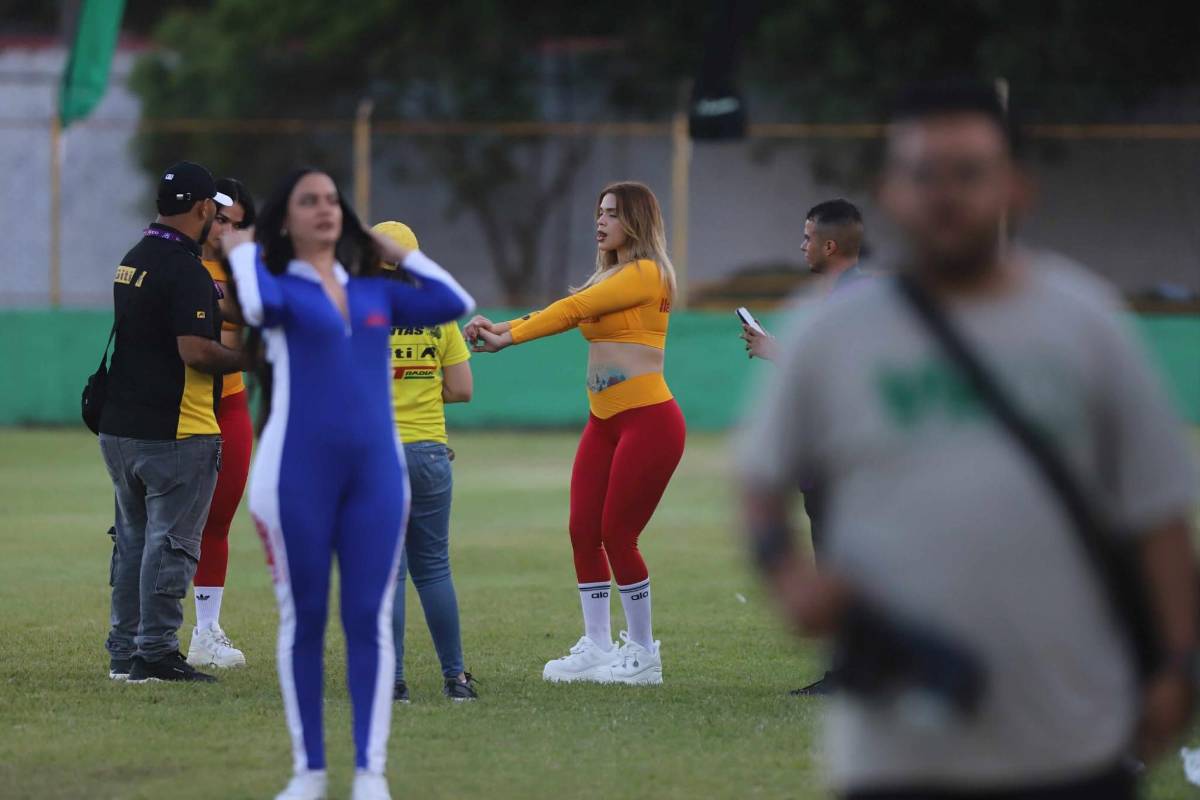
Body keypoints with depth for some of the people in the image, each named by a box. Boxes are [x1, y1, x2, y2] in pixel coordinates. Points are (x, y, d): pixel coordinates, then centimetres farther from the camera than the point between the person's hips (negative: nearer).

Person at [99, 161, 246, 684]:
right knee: (170, 544, -3)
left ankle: (124, 653, 18)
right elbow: (195, 351, -24)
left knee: (132, 542, 15)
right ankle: (156, 652, -3)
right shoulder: (185, 271, -16)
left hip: (118, 427, 9)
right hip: (175, 434, -9)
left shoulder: (132, 262, 12)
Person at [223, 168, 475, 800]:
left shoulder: (374, 293, 15)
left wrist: (396, 253, 14)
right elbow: (257, 303, -21)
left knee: (370, 619, -1)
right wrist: (240, 249, -3)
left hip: (375, 471, 3)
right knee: (303, 617, 2)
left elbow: (455, 303, 6)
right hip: (297, 471, -3)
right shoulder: (278, 285, 3)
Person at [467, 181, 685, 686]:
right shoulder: (609, 278, 18)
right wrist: (501, 329, -9)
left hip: (649, 421, -9)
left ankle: (644, 655, 5)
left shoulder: (646, 274, -10)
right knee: (583, 530, 3)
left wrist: (509, 337, -17)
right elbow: (567, 312, 6)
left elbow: (573, 310, -16)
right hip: (604, 424, 9)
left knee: (617, 534, -7)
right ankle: (596, 648, 11)